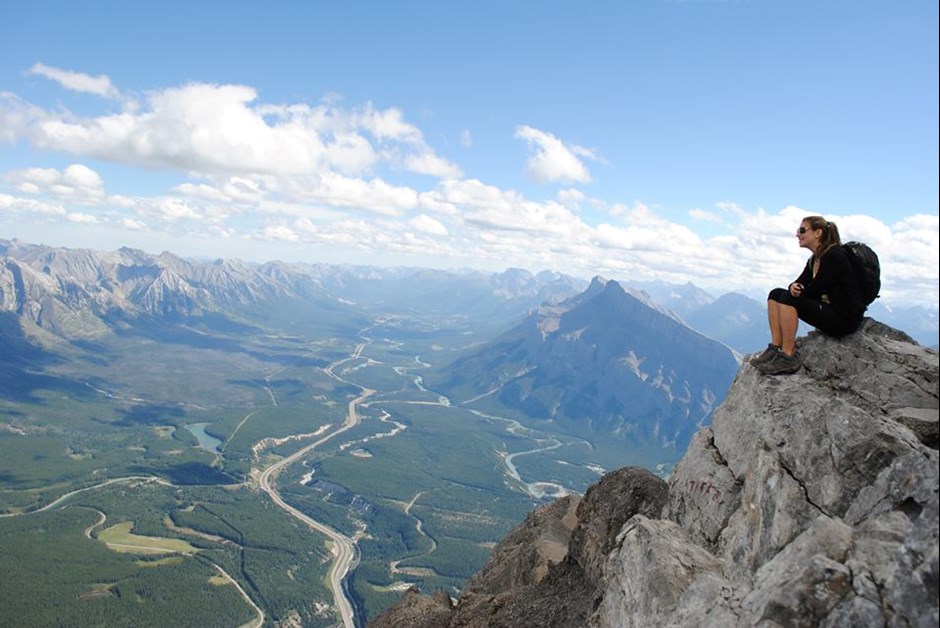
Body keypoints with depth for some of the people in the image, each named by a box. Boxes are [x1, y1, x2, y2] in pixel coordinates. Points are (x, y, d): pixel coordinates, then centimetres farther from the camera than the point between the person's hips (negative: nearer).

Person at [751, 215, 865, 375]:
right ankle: (776, 348, -9)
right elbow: (800, 283, 10)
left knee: (788, 299, -25)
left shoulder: (834, 256, -16)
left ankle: (787, 357, -23)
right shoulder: (814, 260, 11)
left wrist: (796, 292, 0)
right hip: (827, 310, 9)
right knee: (776, 294, 1)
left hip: (845, 318, -9)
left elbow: (815, 290, -19)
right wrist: (794, 287, -14)